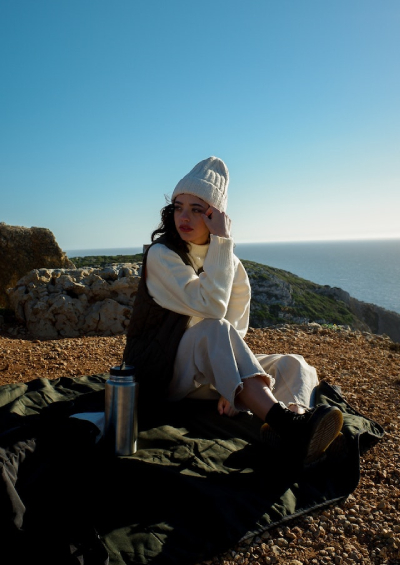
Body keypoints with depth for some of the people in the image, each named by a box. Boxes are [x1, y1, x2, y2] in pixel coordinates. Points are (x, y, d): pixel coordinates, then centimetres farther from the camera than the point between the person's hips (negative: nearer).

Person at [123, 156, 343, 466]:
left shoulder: (230, 263, 3)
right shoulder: (161, 254, -15)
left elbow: (237, 330, 1)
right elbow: (212, 307, -29)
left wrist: (234, 387, -14)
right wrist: (222, 241, -25)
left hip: (216, 367, 6)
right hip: (164, 372, -5)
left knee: (295, 365, -15)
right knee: (215, 328, -36)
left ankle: (293, 414, -48)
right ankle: (283, 420, -47)